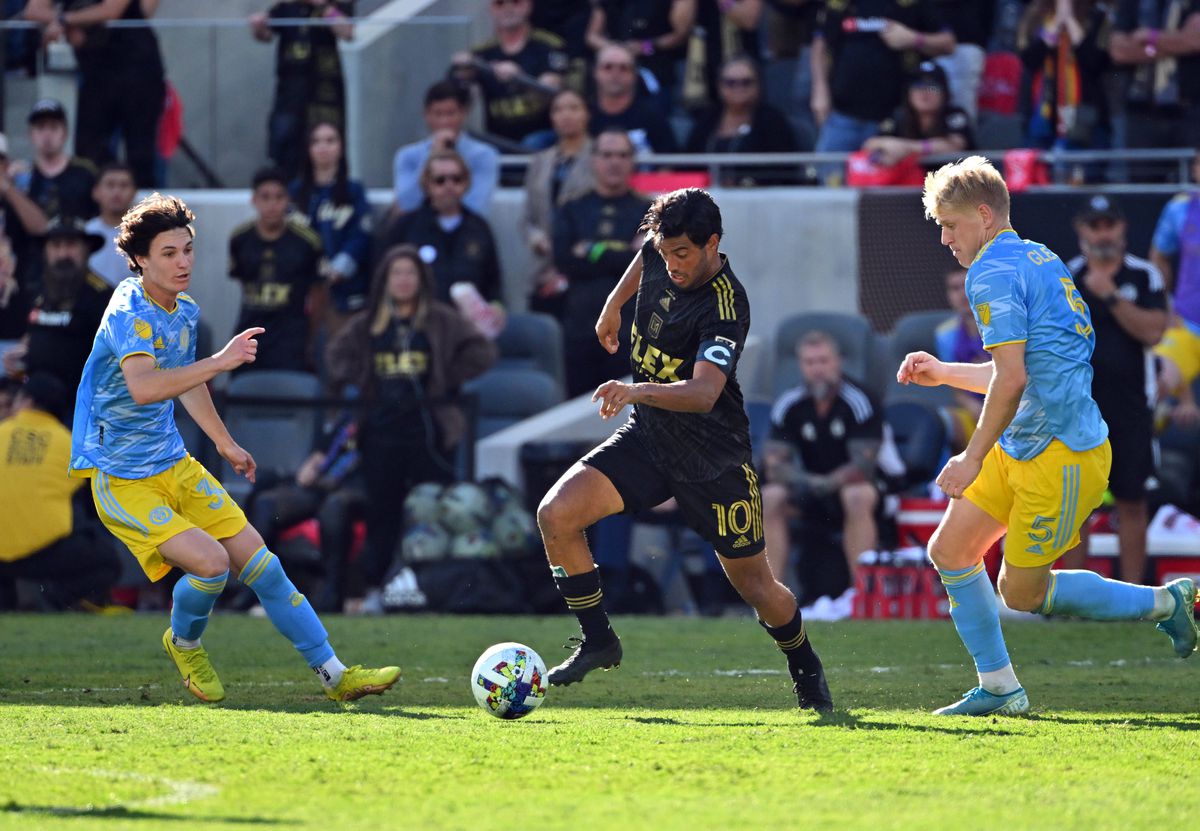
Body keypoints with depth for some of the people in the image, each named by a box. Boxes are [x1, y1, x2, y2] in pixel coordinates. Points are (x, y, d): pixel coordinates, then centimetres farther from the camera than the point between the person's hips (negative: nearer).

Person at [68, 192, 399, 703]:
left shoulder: (184, 312, 6)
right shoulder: (129, 312, -21)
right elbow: (142, 387, -39)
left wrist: (226, 444, 37)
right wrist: (220, 362, -40)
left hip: (174, 466, 8)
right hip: (121, 480, -8)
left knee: (259, 561, 2)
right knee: (210, 561, -23)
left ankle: (334, 675, 8)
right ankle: (184, 643, 9)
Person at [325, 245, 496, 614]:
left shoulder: (441, 321, 1)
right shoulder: (367, 324, 11)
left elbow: (482, 353, -4)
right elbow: (337, 357, 19)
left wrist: (445, 380, -7)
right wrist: (361, 381, 4)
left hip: (429, 430, -3)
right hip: (381, 429, 3)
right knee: (381, 512, 5)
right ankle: (374, 588, 9)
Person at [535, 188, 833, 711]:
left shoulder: (725, 306, -28)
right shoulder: (660, 255, -8)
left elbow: (704, 392, -43)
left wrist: (638, 391, -58)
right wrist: (613, 305, 26)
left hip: (713, 460, -6)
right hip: (647, 437, 6)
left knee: (753, 584, 6)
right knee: (556, 515, -16)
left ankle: (805, 668, 36)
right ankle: (598, 642, -1)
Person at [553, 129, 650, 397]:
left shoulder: (648, 211, 9)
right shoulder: (572, 211, 14)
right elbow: (564, 259, -3)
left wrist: (595, 253, -4)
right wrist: (623, 254, -8)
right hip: (580, 329, 2)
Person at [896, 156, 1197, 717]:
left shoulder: (992, 272, -16)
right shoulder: (1038, 260, 15)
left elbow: (1012, 380, -24)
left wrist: (972, 459, -19)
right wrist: (942, 373, 26)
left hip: (1060, 457, -10)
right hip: (1020, 450, 10)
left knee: (1023, 594, -1)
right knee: (949, 550, 9)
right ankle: (998, 688, 13)